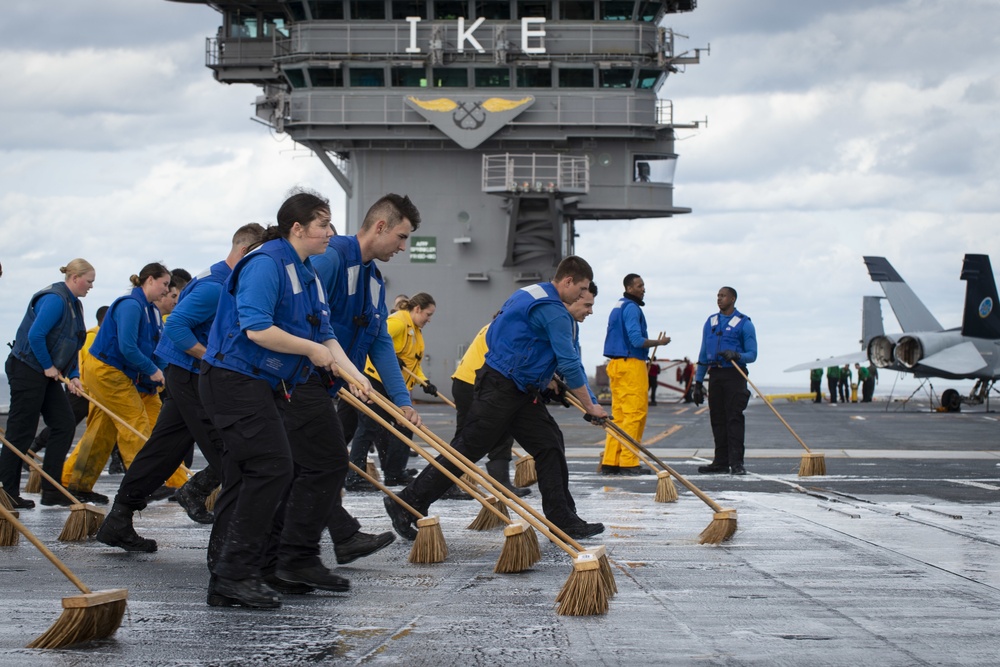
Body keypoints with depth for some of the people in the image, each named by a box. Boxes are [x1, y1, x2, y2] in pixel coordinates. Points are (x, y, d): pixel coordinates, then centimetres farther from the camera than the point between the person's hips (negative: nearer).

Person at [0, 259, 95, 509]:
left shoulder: (74, 304, 14)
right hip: (27, 369, -10)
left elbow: (72, 345, 17)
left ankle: (51, 491, 9)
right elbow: (35, 335, -24)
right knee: (21, 432, -4)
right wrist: (48, 367, -14)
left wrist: (73, 376, 6)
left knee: (65, 424, 6)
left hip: (47, 374, 10)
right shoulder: (55, 299, -17)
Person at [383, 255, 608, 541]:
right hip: (500, 390, -10)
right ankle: (406, 504, -1)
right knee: (466, 449, -7)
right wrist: (590, 407, -7)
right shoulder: (554, 311, -15)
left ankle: (564, 521, 8)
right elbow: (570, 365, -16)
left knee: (550, 446, 6)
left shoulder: (528, 294, 16)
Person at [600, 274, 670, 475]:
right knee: (635, 414, -8)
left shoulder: (617, 307, 19)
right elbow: (637, 340, -19)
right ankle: (628, 463, -10)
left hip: (616, 364, 10)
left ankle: (610, 462, 7)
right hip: (631, 364, -10)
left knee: (619, 414, 9)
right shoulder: (632, 308, -11)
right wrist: (659, 342, -5)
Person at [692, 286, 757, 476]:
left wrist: (736, 355, -24)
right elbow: (704, 354, 17)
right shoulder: (710, 322, 15)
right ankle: (721, 461, 10)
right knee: (717, 419, 5)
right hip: (715, 374, 5)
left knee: (734, 417, -10)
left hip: (735, 375, -5)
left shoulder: (744, 323, 0)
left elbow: (752, 354, -3)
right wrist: (698, 382, 12)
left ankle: (736, 462, -12)